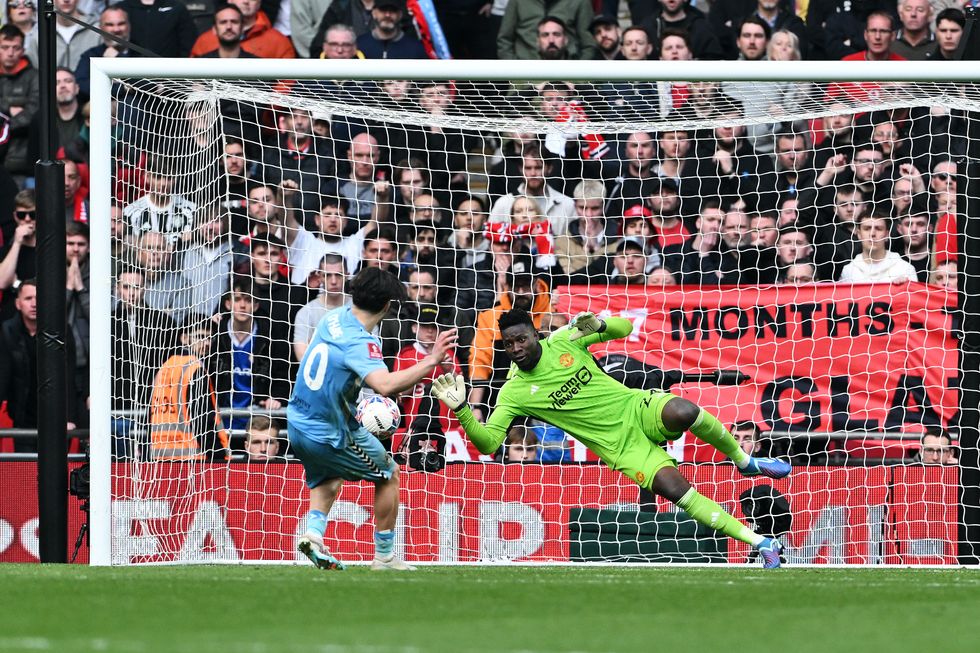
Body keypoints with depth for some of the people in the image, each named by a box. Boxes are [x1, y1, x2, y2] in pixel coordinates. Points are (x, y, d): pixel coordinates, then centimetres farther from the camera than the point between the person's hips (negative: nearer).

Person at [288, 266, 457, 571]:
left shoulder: (335, 317, -2)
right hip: (332, 436, -7)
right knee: (389, 474, 14)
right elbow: (385, 385, -45)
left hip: (298, 424, 8)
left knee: (327, 480, 33)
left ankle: (313, 532, 7)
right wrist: (431, 360, -44)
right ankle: (384, 556, 16)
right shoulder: (360, 343, -27)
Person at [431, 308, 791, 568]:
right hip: (620, 445, -1)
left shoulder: (563, 340, -2)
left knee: (684, 412, -34)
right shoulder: (514, 392, -7)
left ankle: (745, 461, -4)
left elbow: (625, 327, 8)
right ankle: (762, 544, -17)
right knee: (674, 487, -25)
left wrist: (599, 325, -14)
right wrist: (461, 409, -29)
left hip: (637, 407, 1)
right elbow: (488, 442, -14)